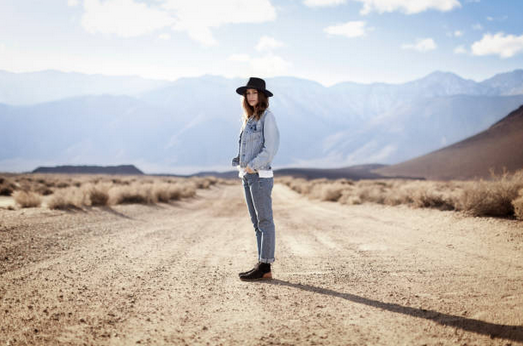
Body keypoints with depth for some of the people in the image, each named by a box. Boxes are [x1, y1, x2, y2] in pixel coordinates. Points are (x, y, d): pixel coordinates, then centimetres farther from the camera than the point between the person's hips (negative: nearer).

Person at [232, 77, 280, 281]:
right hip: (247, 176, 9)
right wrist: (241, 166, 8)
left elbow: (271, 147, -16)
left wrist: (253, 166, -16)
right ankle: (263, 267, 14)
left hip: (260, 176, -9)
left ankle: (264, 267, -1)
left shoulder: (267, 117, -7)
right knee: (257, 222, 9)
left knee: (264, 221, -4)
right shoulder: (249, 119, 17)